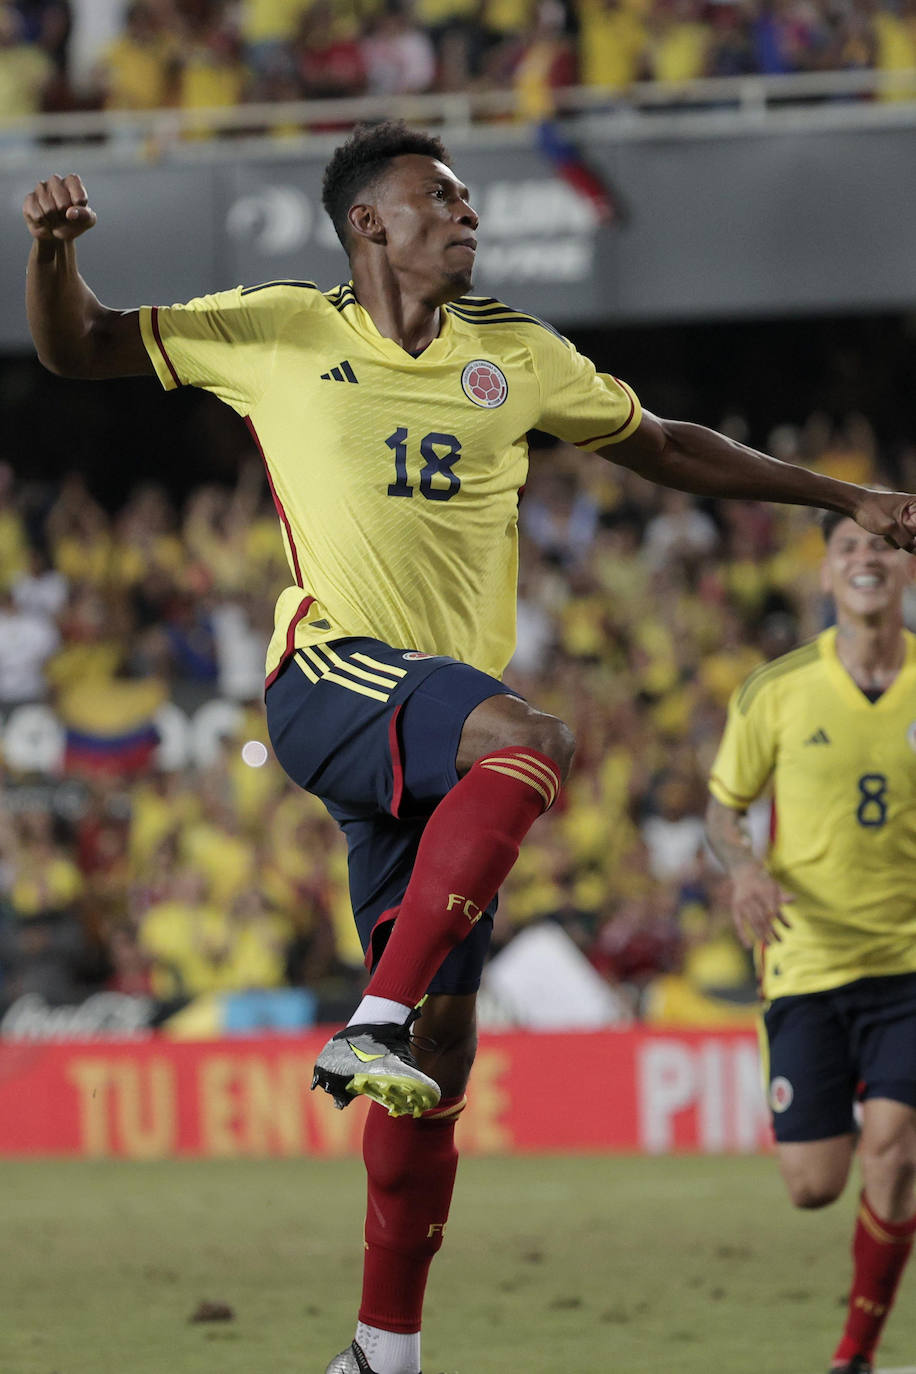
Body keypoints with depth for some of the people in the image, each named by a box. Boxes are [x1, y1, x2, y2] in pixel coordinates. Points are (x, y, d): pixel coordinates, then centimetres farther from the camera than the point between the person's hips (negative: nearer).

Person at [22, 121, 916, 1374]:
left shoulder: (517, 354, 16)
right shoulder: (279, 332, 7)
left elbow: (664, 448, 27)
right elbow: (75, 349, 10)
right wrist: (54, 247, -11)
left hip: (443, 737, 5)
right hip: (331, 673, -5)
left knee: (441, 1050, 1)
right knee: (529, 739, -36)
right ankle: (375, 1020, -35)